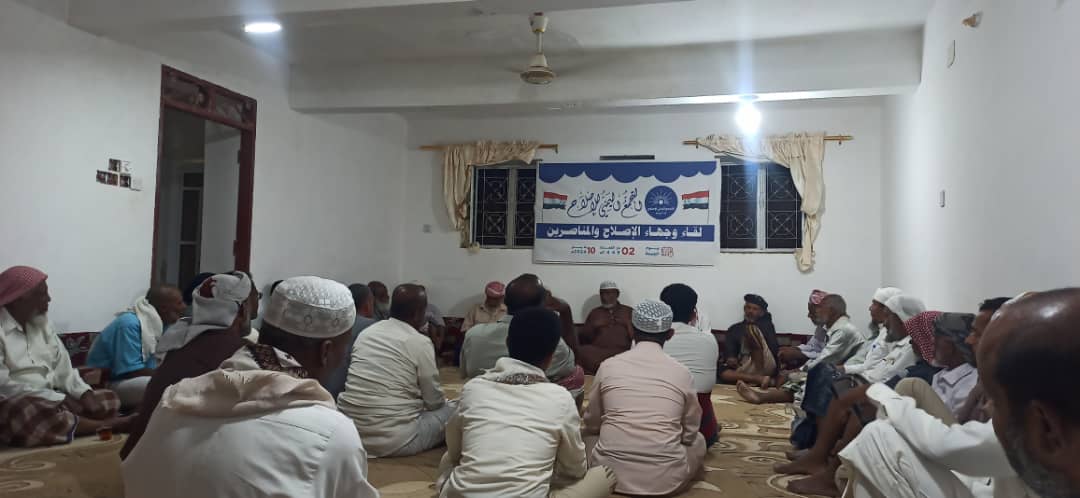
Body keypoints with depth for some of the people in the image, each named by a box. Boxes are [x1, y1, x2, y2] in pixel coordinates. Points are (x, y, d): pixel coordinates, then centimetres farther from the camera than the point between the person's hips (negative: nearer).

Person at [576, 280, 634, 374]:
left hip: (622, 351, -1)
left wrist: (628, 324, -3)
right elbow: (582, 338, 18)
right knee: (581, 352, -32)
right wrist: (593, 327, 2)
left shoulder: (629, 311, 23)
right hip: (597, 351, 1)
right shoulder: (594, 312, 26)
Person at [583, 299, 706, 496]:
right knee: (698, 440, 28)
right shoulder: (681, 372, -1)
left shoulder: (608, 366, 0)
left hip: (610, 473, 1)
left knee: (589, 434, 32)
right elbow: (690, 433, 11)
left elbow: (592, 424, 12)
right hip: (666, 479, -1)